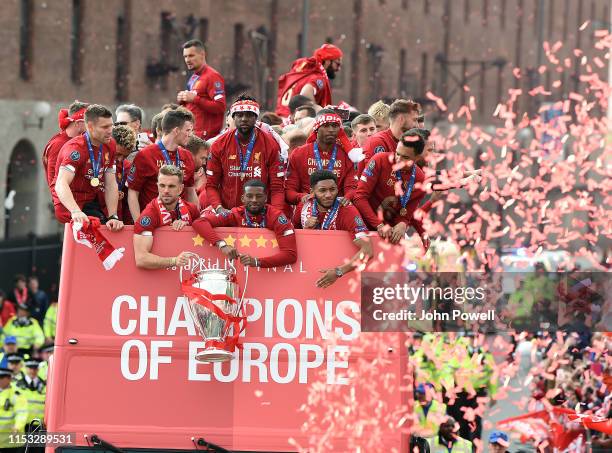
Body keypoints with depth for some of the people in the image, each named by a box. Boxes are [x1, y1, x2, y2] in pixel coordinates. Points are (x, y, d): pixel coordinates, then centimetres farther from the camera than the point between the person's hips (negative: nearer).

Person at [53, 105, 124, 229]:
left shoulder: (109, 145, 3)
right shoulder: (76, 148, -20)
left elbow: (111, 185, 1)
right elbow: (61, 185, -34)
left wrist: (113, 217, -13)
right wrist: (76, 212, -51)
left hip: (93, 202, 7)